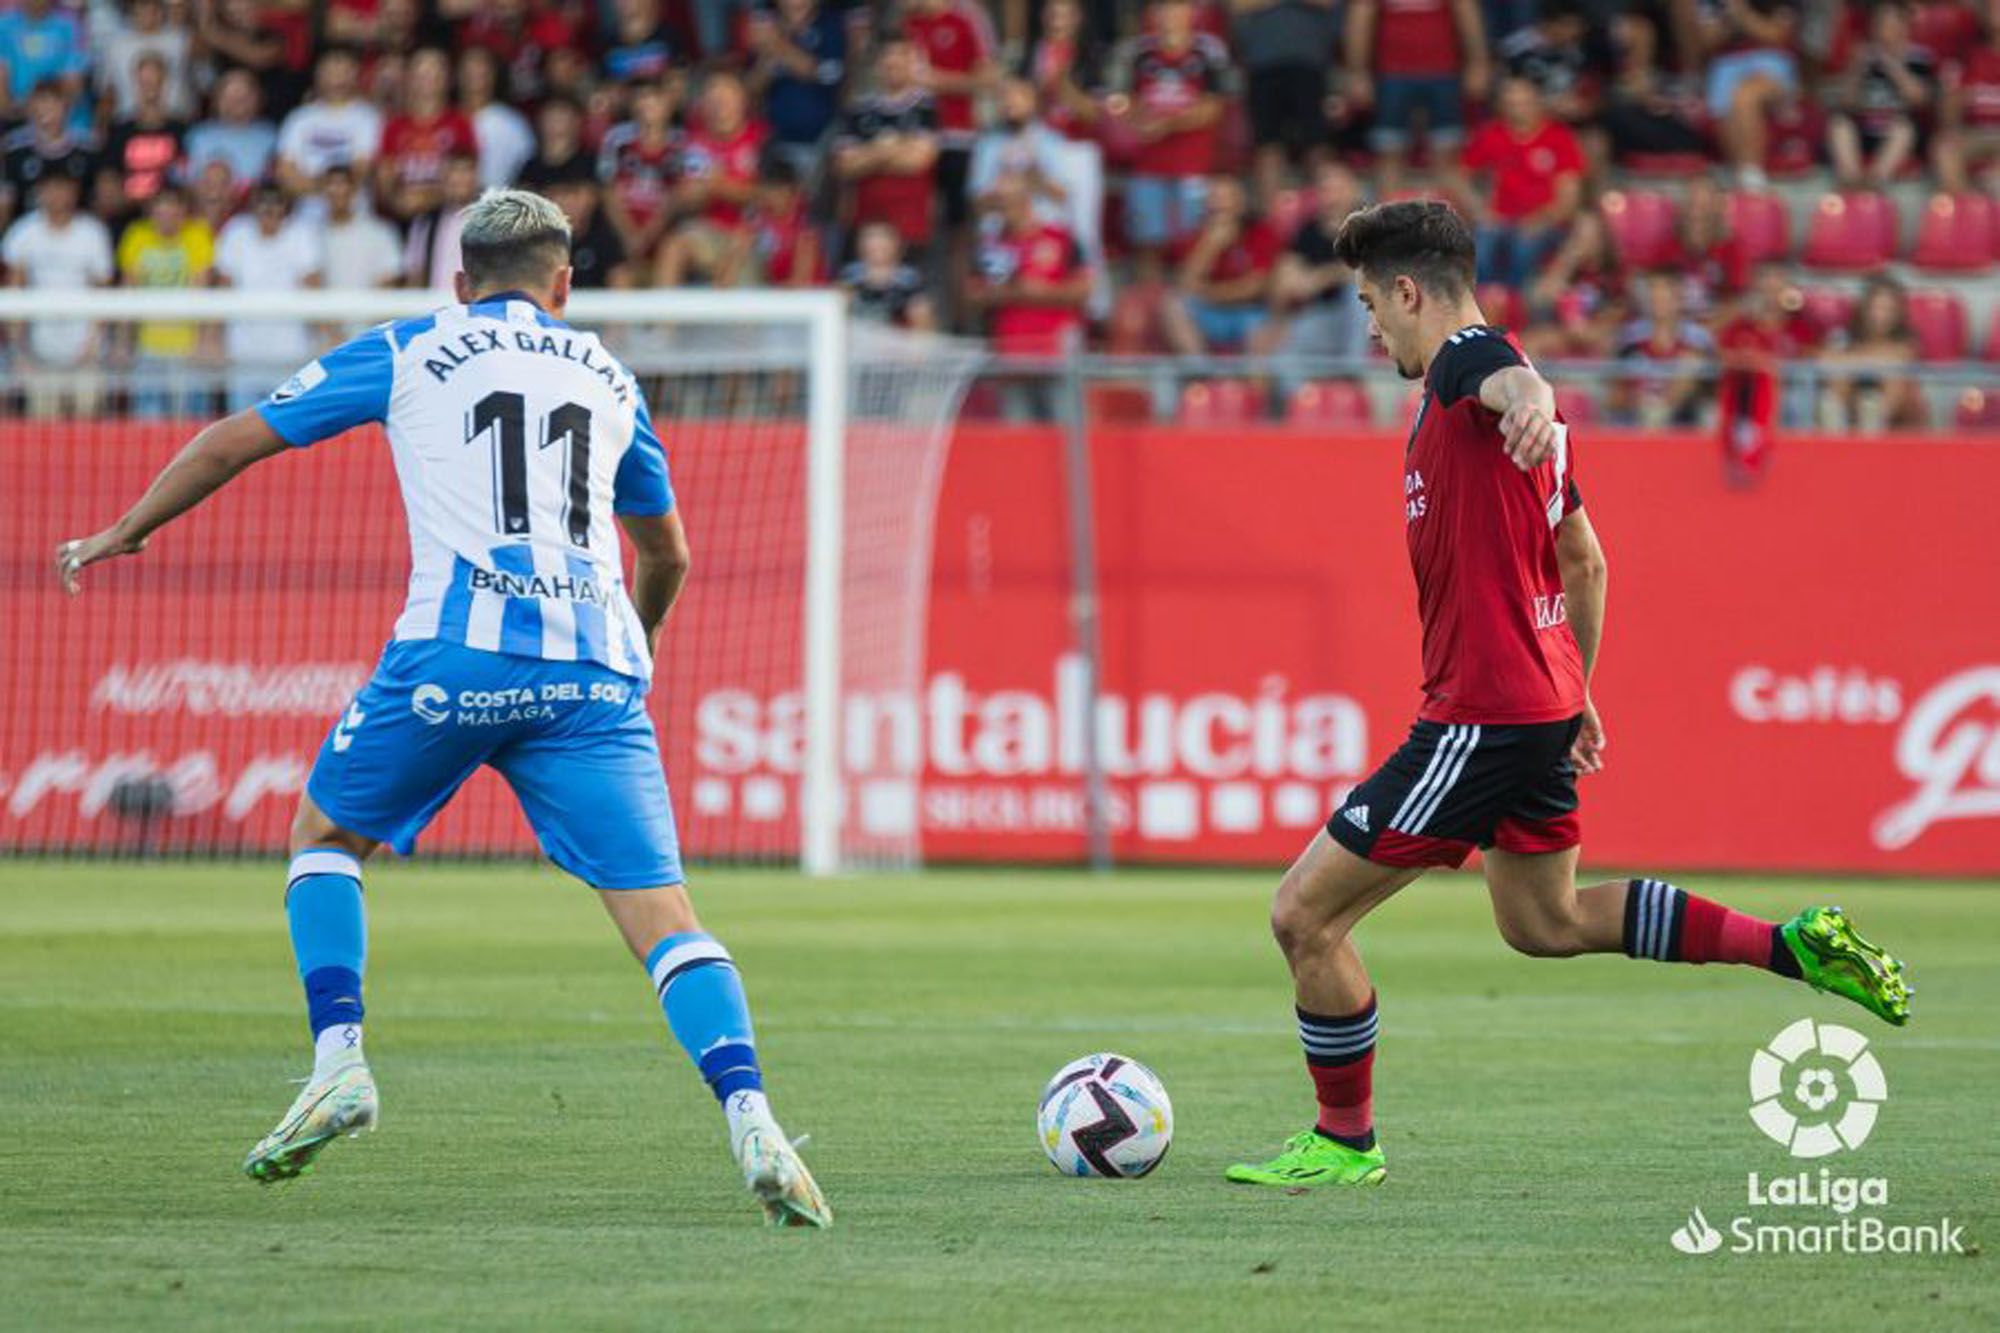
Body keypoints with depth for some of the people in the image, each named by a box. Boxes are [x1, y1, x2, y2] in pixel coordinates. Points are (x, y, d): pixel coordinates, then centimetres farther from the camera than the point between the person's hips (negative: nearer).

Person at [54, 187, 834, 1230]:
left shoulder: (408, 352, 15)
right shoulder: (608, 378, 24)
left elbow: (233, 442, 19)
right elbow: (668, 556, 36)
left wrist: (120, 535, 34)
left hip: (455, 654, -2)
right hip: (595, 668, 2)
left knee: (324, 833, 22)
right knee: (659, 909, -2)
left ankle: (338, 1059, 5)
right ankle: (750, 1120, -22)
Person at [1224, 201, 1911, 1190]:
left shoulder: (1465, 358, -11)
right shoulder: (1479, 375, 18)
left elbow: (1513, 378, -39)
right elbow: (1583, 560, 25)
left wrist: (1526, 404, -63)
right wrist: (1573, 693, 33)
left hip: (1480, 718, -10)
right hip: (1544, 705, 10)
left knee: (1304, 915, -3)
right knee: (1545, 922, 24)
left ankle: (1345, 1141, 9)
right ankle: (1792, 945, 19)